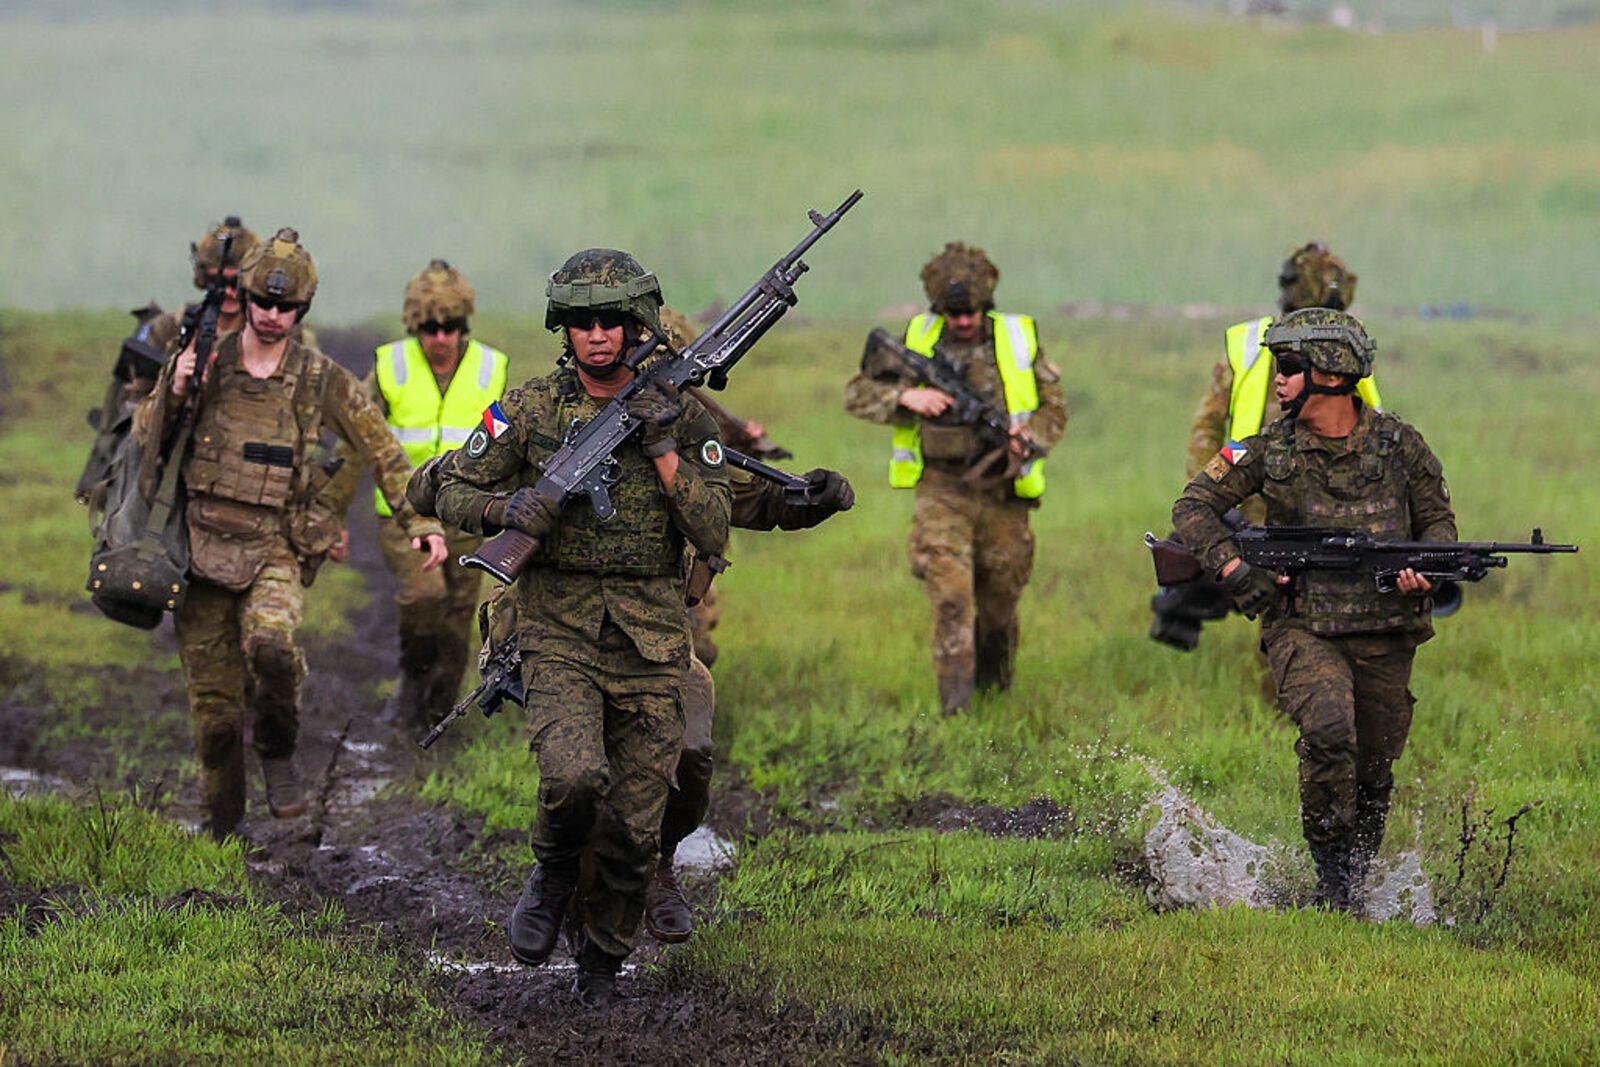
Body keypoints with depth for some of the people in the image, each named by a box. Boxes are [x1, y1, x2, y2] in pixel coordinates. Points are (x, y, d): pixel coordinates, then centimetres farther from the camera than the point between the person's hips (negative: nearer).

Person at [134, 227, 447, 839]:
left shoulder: (322, 382, 1)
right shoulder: (203, 363, 3)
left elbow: (382, 453, 8)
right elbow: (145, 443, 5)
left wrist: (420, 521, -1)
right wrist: (174, 393, -13)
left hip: (275, 548, -2)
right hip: (202, 543, 2)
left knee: (271, 640, -33)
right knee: (213, 702, 4)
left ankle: (278, 752, -6)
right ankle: (221, 831, 21)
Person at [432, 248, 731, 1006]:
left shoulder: (683, 417, 2)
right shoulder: (529, 410, 0)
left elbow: (713, 535, -4)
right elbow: (454, 493, 7)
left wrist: (663, 450, -14)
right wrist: (508, 508, -14)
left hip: (650, 640, 1)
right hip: (559, 633, -1)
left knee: (634, 828, 2)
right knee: (573, 776, -27)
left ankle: (603, 960, 25)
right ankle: (554, 873, 6)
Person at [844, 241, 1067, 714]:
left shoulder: (1019, 340, 2)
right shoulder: (917, 340, 2)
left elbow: (1054, 410, 5)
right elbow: (856, 395, 6)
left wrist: (1026, 438, -16)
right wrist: (905, 397, -13)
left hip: (1002, 493, 1)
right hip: (941, 492, -1)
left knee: (999, 603, 12)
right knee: (949, 590, -19)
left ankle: (993, 683, 36)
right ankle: (954, 694, -21)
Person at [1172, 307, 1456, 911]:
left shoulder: (1400, 446, 0)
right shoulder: (1267, 451, 0)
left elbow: (1438, 520, 10)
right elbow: (1194, 507, 6)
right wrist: (1232, 567, -10)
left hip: (1385, 636, 2)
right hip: (1303, 629, -2)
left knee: (1373, 772, 8)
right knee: (1328, 731, -28)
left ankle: (1356, 887, 28)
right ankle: (1331, 874, -16)